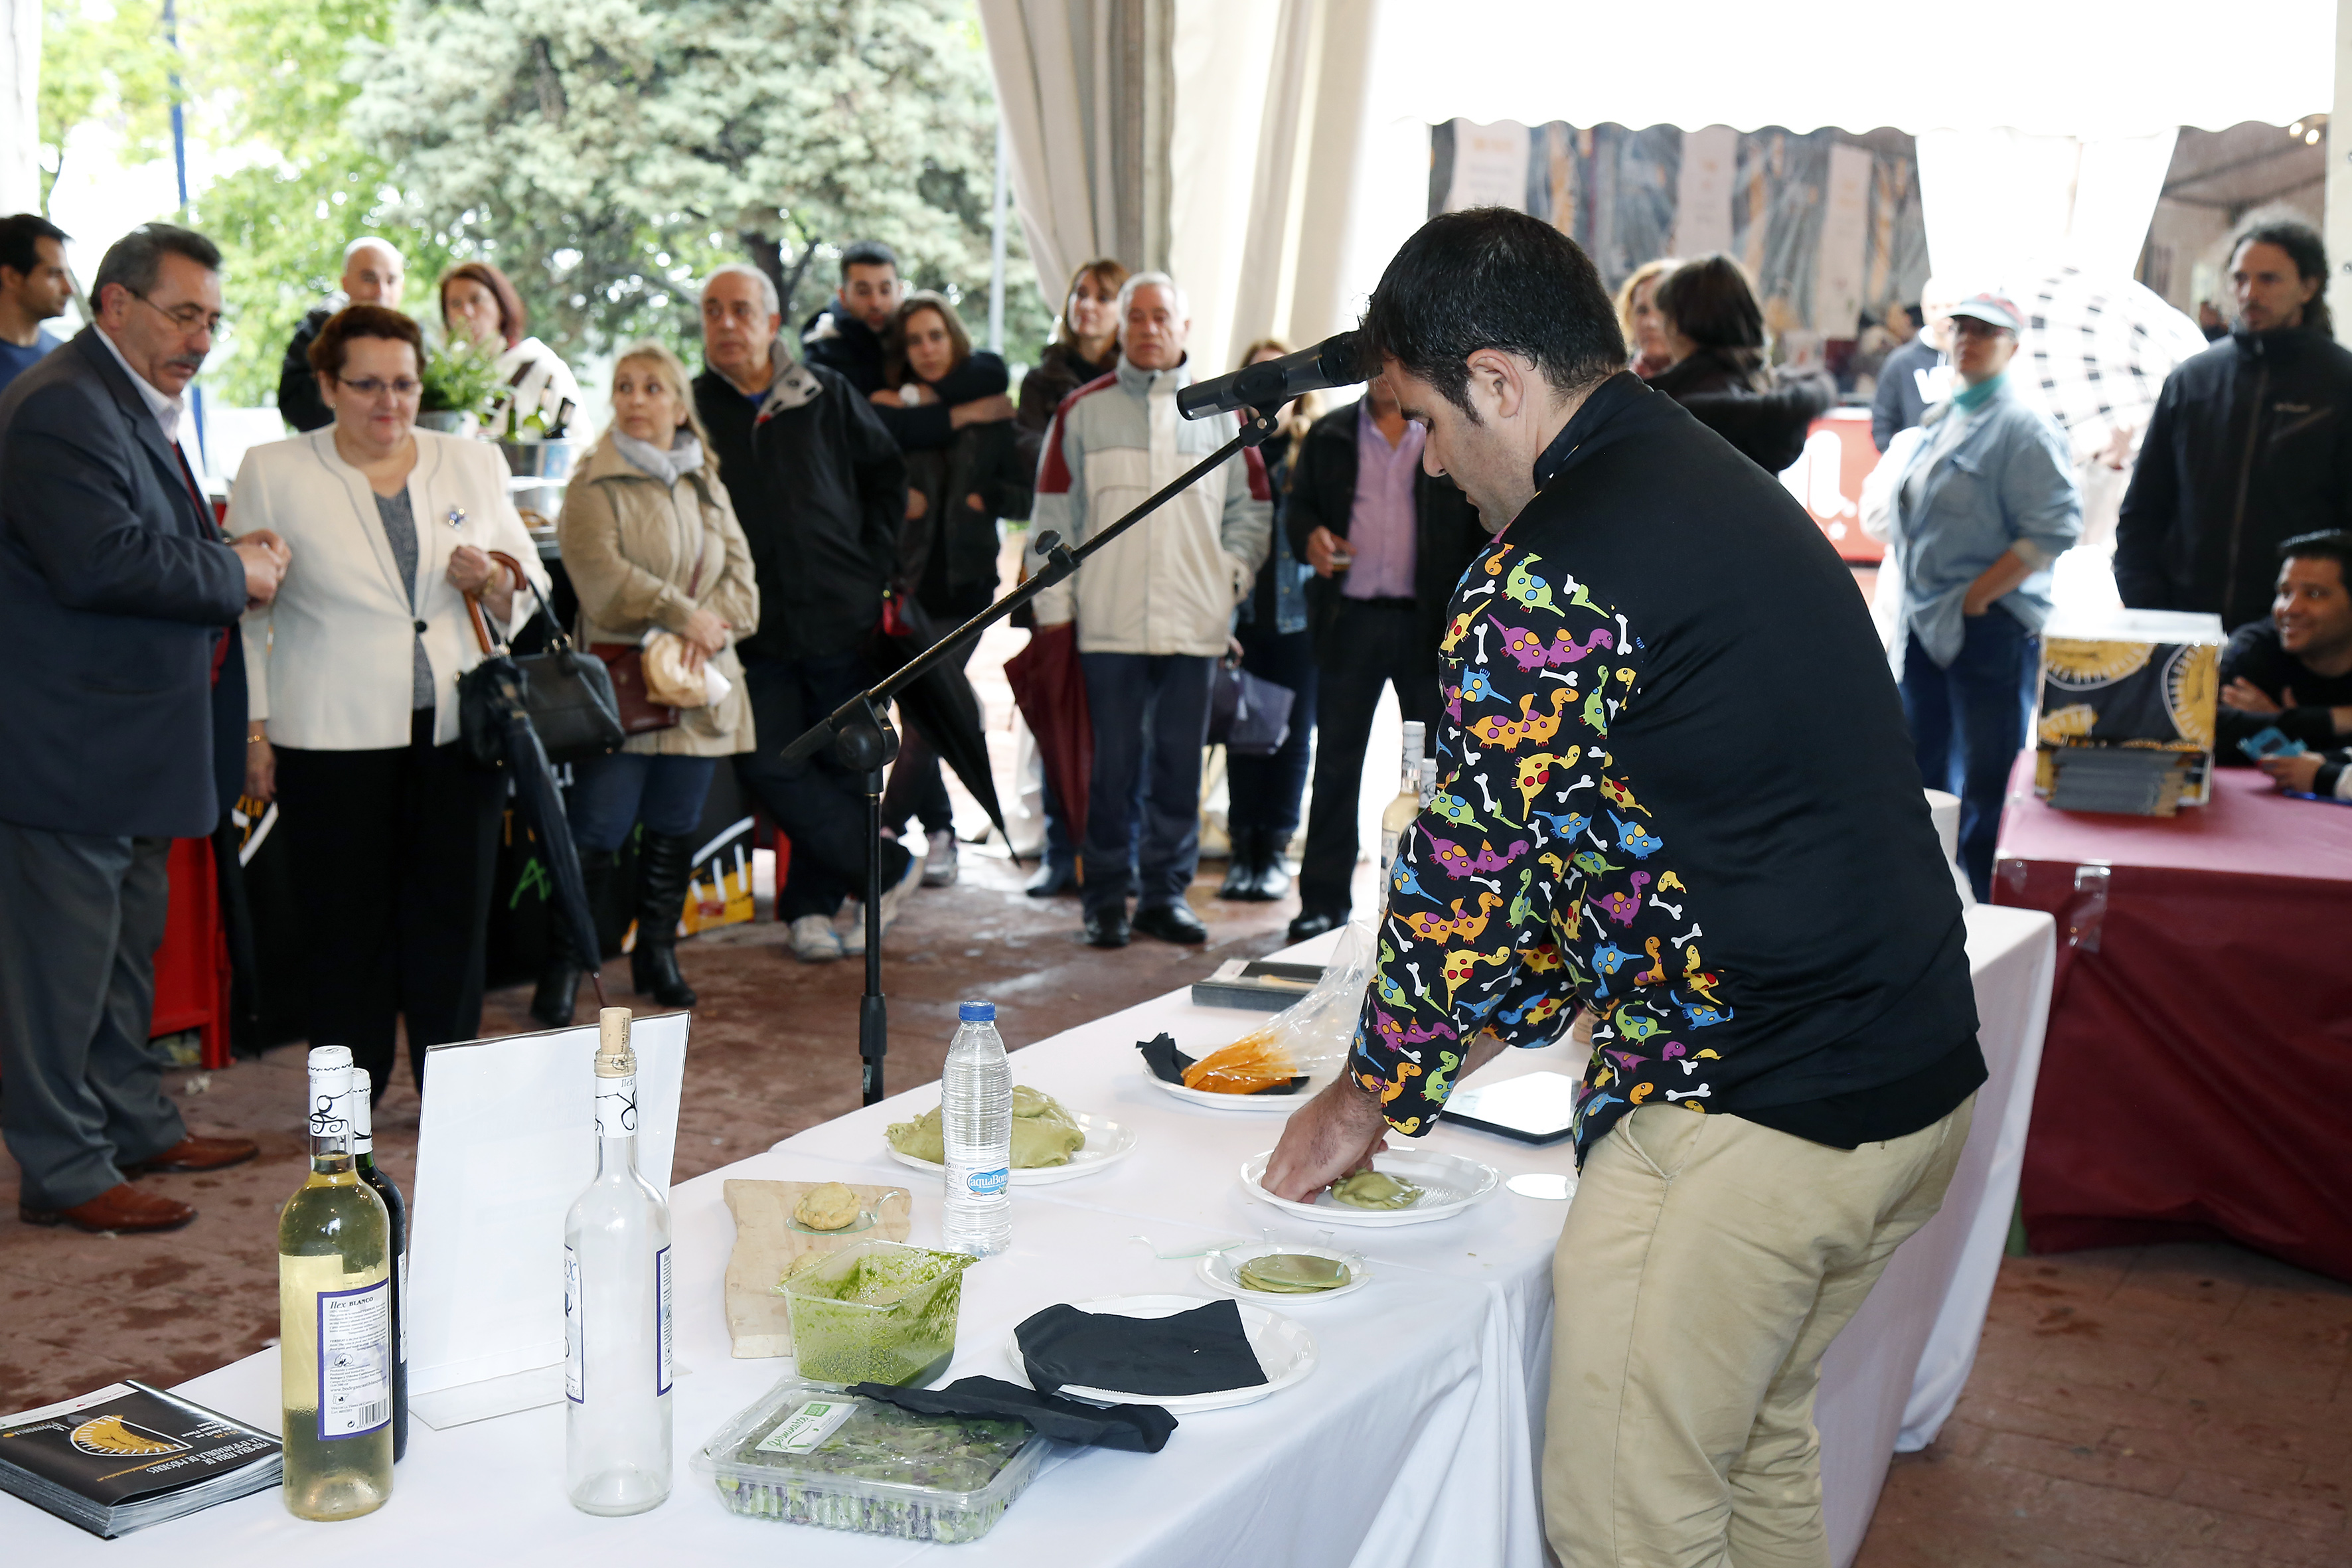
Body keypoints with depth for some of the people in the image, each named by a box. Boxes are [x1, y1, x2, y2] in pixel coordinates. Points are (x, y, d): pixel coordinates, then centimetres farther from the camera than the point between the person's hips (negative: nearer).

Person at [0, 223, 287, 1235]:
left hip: (132, 736, 11)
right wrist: (236, 573, -16)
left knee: (127, 945, 19)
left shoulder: (140, 408, 18)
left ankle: (136, 1124, 32)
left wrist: (234, 563, 7)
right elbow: (101, 561, -28)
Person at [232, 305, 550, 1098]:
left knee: (454, 916, 5)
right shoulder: (272, 472, 3)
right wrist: (253, 732, -1)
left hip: (459, 731, 2)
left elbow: (532, 585, 15)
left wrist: (495, 585, -8)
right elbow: (241, 609, 3)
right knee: (350, 927, 2)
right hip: (333, 737, -2)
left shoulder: (474, 464, 11)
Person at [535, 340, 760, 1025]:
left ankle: (657, 954, 26)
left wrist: (715, 625, -11)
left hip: (697, 685, 5)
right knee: (599, 832, -8)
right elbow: (602, 572, -16)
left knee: (676, 827, 12)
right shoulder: (594, 486, -3)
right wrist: (684, 614, -18)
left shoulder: (706, 485, 15)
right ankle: (566, 962, 5)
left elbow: (740, 570, 8)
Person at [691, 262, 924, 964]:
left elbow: (888, 475, 15)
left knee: (842, 766, 4)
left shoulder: (826, 397, 5)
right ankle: (889, 868, 6)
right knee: (770, 767, -9)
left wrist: (875, 566, 6)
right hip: (755, 629, 0)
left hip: (840, 615, 1)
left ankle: (812, 902, 20)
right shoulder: (691, 408, 3)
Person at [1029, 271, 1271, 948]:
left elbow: (1251, 505, 17)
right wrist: (1054, 607, -1)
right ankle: (1107, 897, 9)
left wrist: (1233, 573, 2)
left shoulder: (1221, 413, 12)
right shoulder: (1082, 410, 7)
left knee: (1180, 762, 5)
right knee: (1113, 763, 0)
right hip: (1109, 622, -2)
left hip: (1194, 623, 2)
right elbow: (1053, 515, 5)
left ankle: (1166, 893, 15)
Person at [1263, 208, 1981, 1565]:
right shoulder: (1730, 489, 13)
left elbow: (1470, 878, -12)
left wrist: (1371, 1100, 5)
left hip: (1747, 1120, -10)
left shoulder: (1549, 576, -18)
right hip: (1920, 1081, 10)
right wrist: (1478, 1033, 21)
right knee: (1760, 1438, 26)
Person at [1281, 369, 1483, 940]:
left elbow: (1485, 527, 2)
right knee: (1336, 764, 5)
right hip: (1350, 619, 2)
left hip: (1430, 622, -1)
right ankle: (1323, 902, 13)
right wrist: (1309, 537, -8)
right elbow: (1299, 504, 15)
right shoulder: (1330, 436, 12)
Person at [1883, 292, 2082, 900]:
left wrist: (1978, 595, -15)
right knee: (1924, 778, 16)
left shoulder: (2023, 427, -9)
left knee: (1986, 791, -4)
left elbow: (2054, 529, -17)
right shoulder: (1939, 422, 15)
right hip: (1925, 626, 9)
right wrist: (1913, 604, 12)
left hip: (1989, 628, -9)